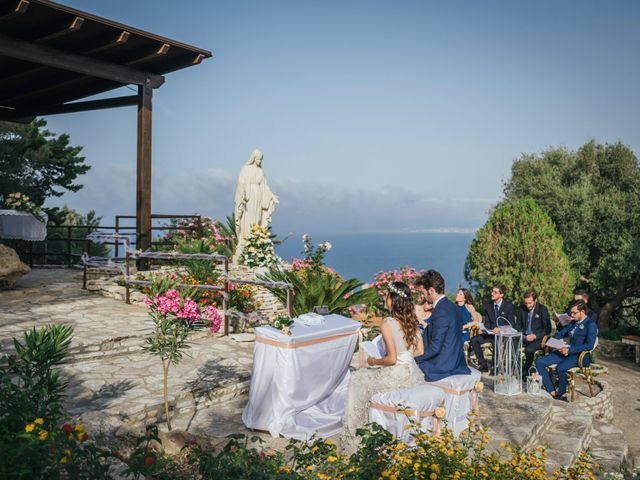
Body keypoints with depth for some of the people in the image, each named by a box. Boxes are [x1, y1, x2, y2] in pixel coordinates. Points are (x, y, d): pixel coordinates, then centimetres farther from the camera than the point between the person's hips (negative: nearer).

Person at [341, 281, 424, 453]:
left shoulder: (387, 324, -18)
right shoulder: (412, 320, 3)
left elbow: (392, 358, -21)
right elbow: (420, 351, 7)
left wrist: (374, 361, -4)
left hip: (397, 375, -7)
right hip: (412, 373, 8)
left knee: (357, 379, 16)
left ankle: (355, 430, 27)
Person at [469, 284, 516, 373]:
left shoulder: (509, 306, -5)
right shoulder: (487, 305, 8)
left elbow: (511, 324, -8)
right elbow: (487, 322, 11)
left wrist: (500, 329, -27)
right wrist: (483, 329, -11)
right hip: (491, 332, 5)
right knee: (474, 340, -19)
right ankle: (483, 364, -12)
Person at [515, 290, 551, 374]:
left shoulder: (542, 309, -7)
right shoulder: (522, 308, 5)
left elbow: (548, 329, -8)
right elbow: (518, 324, 16)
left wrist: (535, 336, -20)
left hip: (538, 339, -4)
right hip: (524, 337, 4)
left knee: (529, 350, -33)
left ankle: (525, 372, -9)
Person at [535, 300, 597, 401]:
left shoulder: (591, 325, -10)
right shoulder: (574, 322, 15)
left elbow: (589, 346, -19)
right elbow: (561, 333, 25)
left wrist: (569, 350, -24)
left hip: (580, 356, -8)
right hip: (567, 352, 8)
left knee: (560, 368, -36)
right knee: (539, 363, -8)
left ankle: (561, 393, -9)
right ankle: (552, 392, -8)